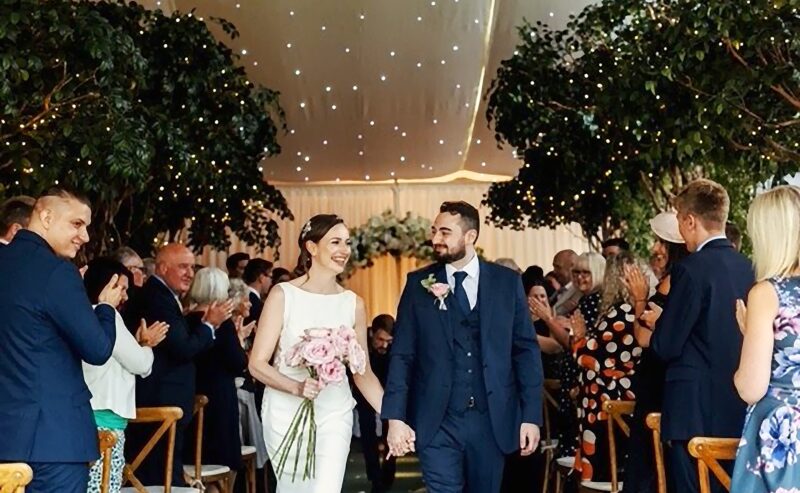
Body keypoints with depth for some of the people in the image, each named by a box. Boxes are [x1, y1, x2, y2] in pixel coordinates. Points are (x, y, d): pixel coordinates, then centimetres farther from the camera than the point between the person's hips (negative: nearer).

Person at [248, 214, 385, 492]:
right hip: (287, 412, -1)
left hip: (334, 413, 2)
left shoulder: (354, 304, 2)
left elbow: (363, 373, 6)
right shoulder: (283, 295, -6)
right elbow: (257, 363, -7)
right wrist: (296, 387, -24)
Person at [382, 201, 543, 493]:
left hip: (492, 420, 1)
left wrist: (531, 416, -2)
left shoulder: (508, 282, 3)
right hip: (437, 422, -1)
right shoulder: (419, 284, 2)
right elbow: (402, 355, 0)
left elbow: (526, 350, 4)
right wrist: (395, 417, -9)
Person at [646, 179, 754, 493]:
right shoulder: (747, 268, 5)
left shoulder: (691, 269, -15)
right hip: (738, 411, 7)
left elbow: (666, 347, -13)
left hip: (696, 411, -7)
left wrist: (658, 321, 8)